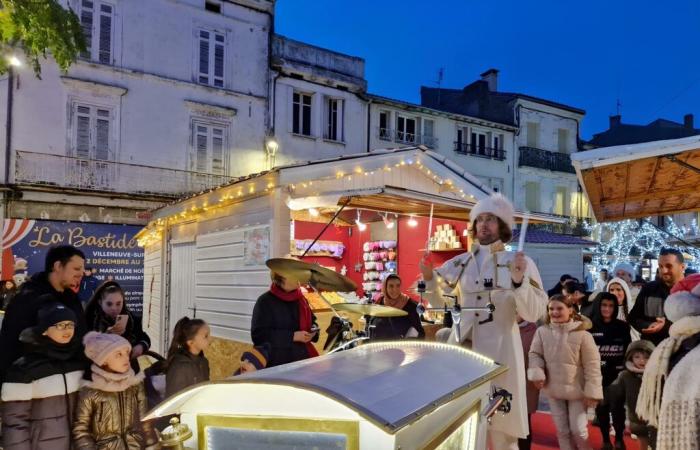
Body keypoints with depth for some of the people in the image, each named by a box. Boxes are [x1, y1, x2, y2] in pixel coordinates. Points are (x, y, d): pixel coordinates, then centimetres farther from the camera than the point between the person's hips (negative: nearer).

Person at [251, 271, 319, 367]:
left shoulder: (301, 299, 10)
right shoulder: (265, 302, -10)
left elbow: (311, 321, 24)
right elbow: (258, 335, -16)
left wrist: (313, 330, -2)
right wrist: (292, 336, -20)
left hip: (303, 357, 6)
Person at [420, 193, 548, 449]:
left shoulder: (520, 262, -2)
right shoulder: (461, 263, 7)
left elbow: (533, 314, -8)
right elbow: (440, 304, 14)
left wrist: (519, 281, -24)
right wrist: (429, 278, -4)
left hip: (499, 349, -3)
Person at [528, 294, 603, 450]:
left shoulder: (582, 334, -15)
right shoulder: (542, 331, -8)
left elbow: (592, 365, -12)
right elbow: (535, 354, 1)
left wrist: (592, 392, -13)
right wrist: (537, 374, -15)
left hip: (576, 389, -3)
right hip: (553, 389, 3)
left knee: (578, 429, 4)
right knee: (562, 430, 14)